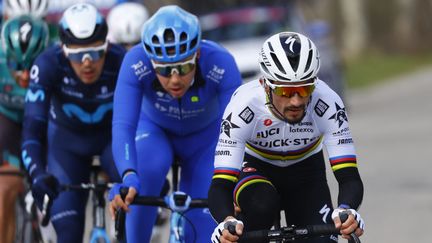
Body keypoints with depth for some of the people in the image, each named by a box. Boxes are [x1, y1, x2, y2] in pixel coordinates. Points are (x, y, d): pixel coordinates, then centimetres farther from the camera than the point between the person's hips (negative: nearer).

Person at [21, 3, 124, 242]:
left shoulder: (121, 62, -33)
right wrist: (37, 174, -51)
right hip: (67, 138, 0)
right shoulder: (48, 64, -33)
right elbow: (33, 126, -37)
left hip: (112, 135, 0)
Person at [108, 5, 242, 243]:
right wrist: (129, 177, -62)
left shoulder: (220, 64, -37)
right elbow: (123, 126, -44)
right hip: (155, 131, 0)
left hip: (204, 137, 0)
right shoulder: (136, 64, -36)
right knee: (147, 168, -33)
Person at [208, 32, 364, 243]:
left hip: (305, 171, 2)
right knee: (262, 205, -36)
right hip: (255, 169, -2)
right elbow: (220, 186, -39)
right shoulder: (244, 106, -36)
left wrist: (346, 210, -58)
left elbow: (349, 177, -35)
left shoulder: (327, 103, -33)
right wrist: (227, 222, -61)